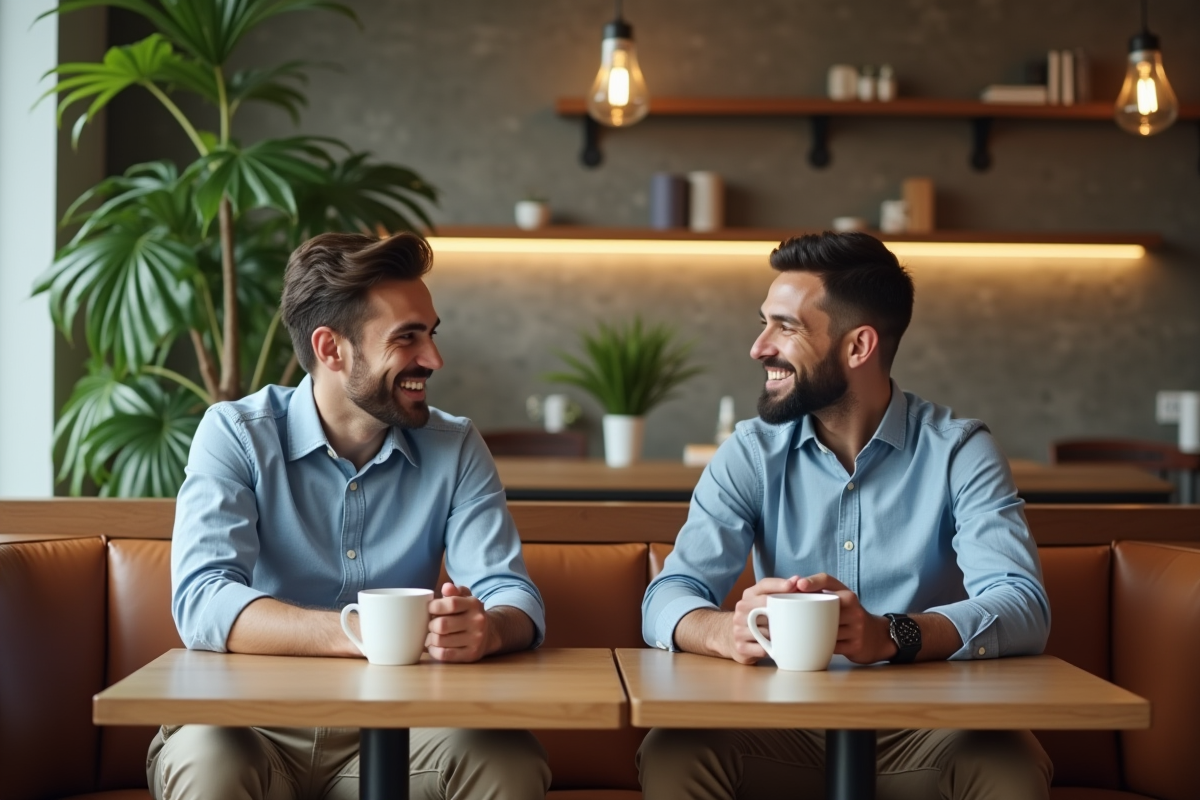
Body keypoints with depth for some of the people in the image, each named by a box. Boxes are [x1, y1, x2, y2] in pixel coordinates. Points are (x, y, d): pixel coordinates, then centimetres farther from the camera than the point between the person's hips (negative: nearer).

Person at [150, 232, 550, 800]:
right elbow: (202, 602, -19)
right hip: (255, 726, -2)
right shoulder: (236, 435, -5)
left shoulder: (455, 449, 3)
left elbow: (514, 597, -5)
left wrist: (484, 628, -31)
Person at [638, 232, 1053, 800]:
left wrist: (890, 635, -38)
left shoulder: (959, 452, -3)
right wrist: (729, 631, -33)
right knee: (672, 752, -28)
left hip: (923, 735, -1)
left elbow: (1023, 608, -18)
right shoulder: (751, 455, 3)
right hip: (785, 729, 1)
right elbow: (667, 600, -8)